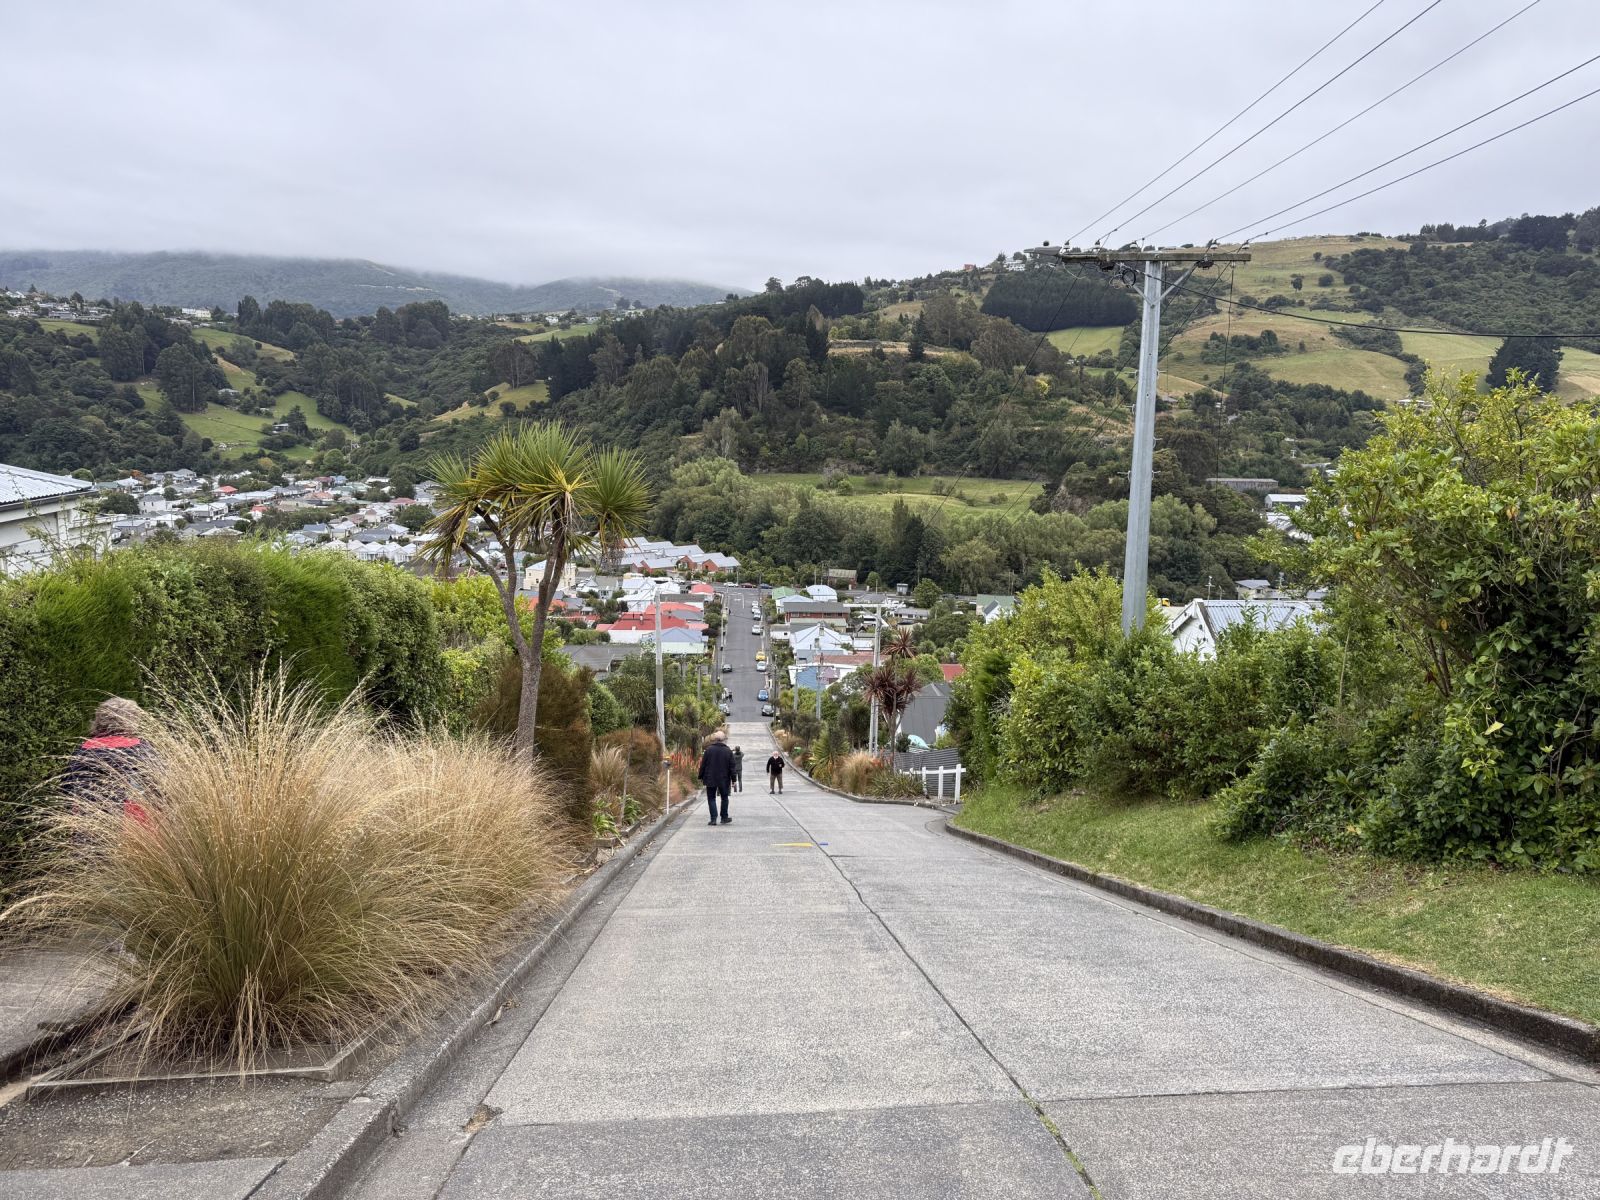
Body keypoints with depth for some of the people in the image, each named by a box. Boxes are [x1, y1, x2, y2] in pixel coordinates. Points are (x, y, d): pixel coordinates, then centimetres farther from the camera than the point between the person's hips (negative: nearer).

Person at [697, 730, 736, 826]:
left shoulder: (709, 749, -5)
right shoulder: (728, 751, -2)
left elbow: (703, 765, -3)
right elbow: (732, 767, 0)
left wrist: (701, 777, 7)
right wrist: (733, 780, 5)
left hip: (710, 779, -1)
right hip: (724, 780, 1)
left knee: (711, 798, 4)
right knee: (724, 798, 16)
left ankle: (713, 819, -3)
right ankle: (724, 817, 20)